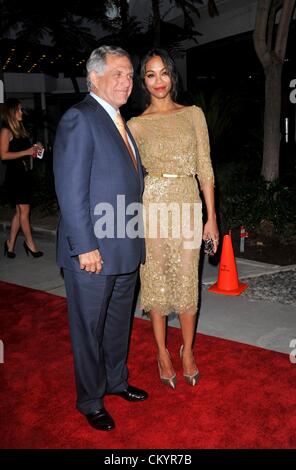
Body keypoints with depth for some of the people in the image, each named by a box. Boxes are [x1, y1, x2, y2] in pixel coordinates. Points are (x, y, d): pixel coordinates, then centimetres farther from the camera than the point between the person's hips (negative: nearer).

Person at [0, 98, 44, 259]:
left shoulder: (20, 128, 14)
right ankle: (30, 243, 12)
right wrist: (26, 152, -15)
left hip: (25, 173, 8)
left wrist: (34, 148, 4)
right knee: (24, 210, 0)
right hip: (15, 174, -8)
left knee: (19, 211, 10)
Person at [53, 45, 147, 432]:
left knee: (119, 323, 22)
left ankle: (116, 381, 43)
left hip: (125, 250, 9)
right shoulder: (79, 118, -14)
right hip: (94, 251, -8)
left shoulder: (119, 121, 14)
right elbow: (71, 190, -19)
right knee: (89, 329, 9)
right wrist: (85, 247, -21)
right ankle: (91, 401, 28)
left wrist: (134, 240, 13)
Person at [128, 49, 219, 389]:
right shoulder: (135, 125, 6)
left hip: (187, 206, 1)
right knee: (155, 281, 7)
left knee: (186, 282, 5)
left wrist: (211, 216, 1)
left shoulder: (193, 114, 8)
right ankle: (162, 352, 24)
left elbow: (204, 168, 5)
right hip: (151, 206, 0)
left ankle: (187, 351, 26)